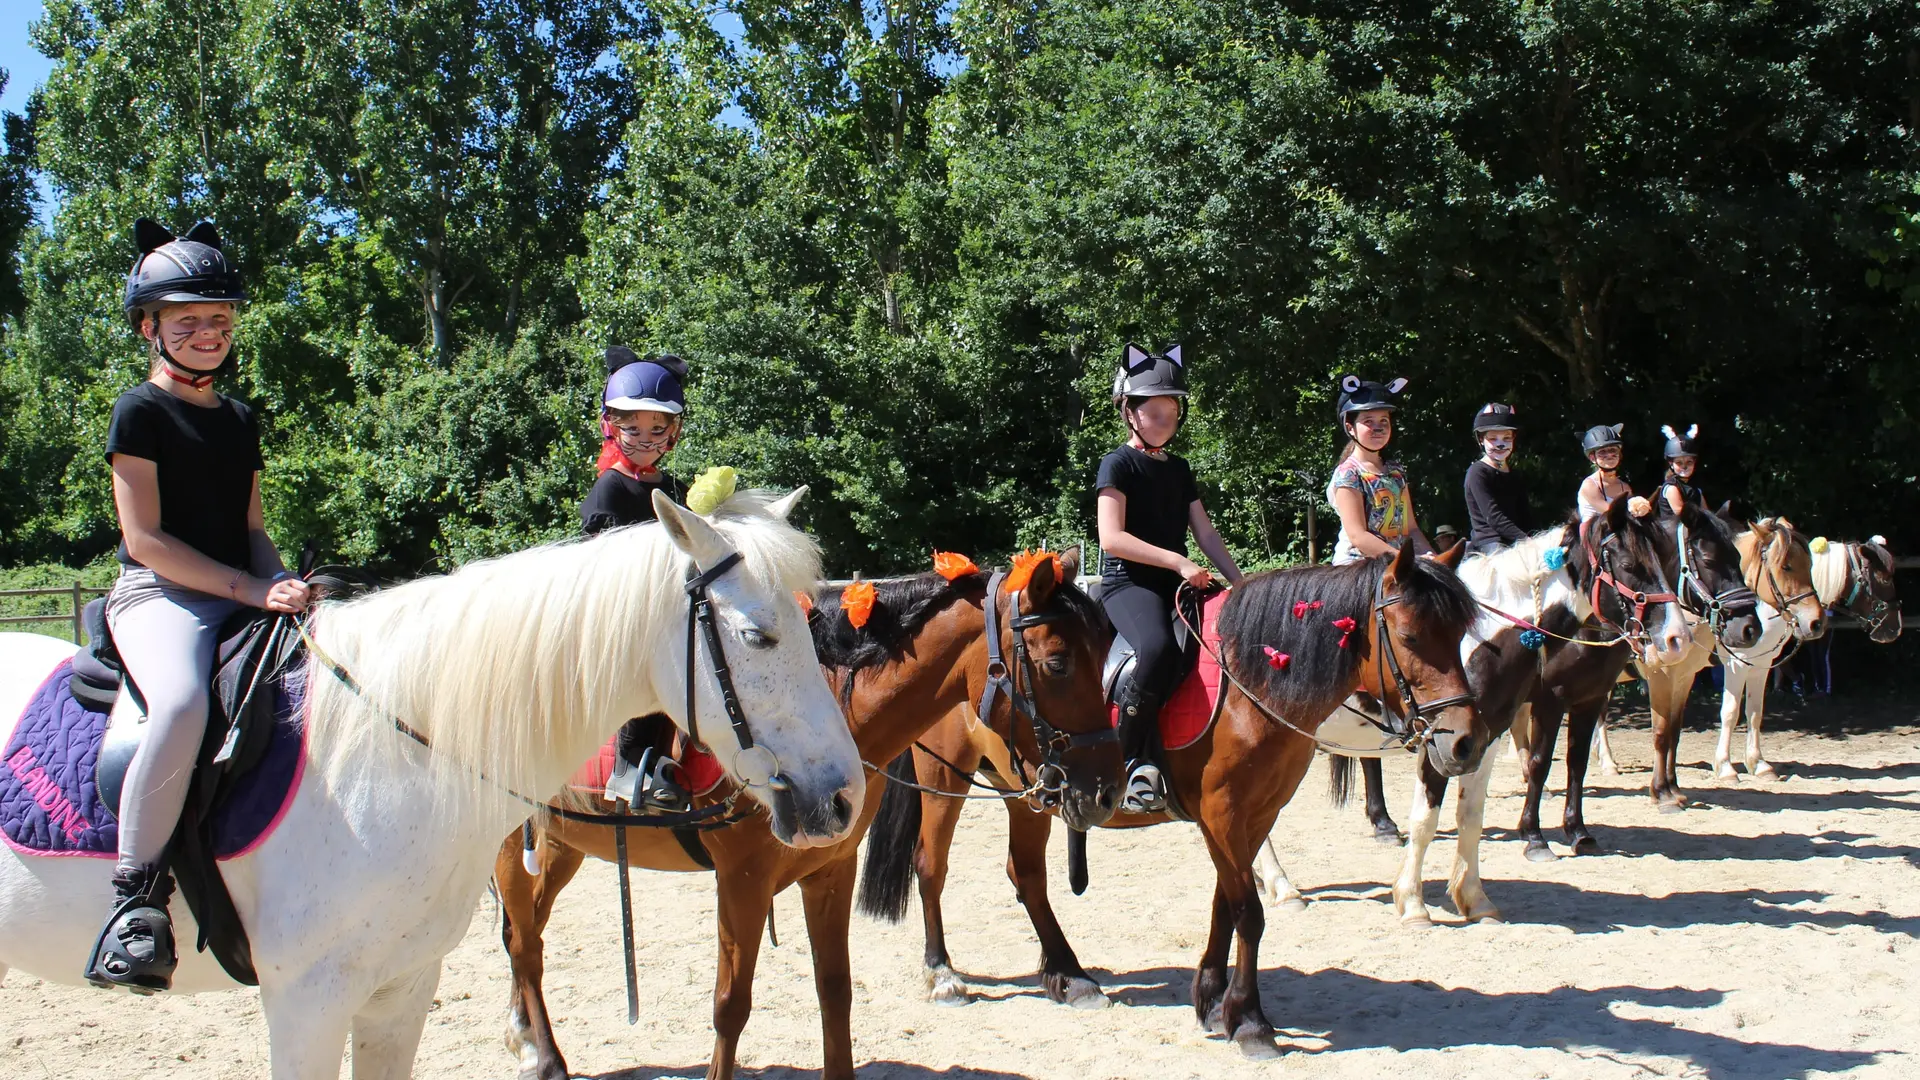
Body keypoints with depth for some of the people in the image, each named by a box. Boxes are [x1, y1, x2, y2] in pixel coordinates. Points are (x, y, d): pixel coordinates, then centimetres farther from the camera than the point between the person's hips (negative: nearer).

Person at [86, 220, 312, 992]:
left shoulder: (239, 421, 19)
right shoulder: (140, 412, -1)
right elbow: (144, 536, -9)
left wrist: (283, 586, -2)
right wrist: (251, 588, -16)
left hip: (241, 601, 7)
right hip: (158, 596, -7)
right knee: (182, 704, -37)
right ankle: (137, 889, -25)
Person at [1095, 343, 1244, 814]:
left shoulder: (1179, 469, 20)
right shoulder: (1119, 464, -2)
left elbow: (1205, 532, 18)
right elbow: (1112, 537, -14)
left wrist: (1240, 583, 6)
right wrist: (1177, 561, -20)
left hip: (1176, 583, 8)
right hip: (1127, 582, -8)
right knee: (1159, 648, -37)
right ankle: (1129, 761, -26)